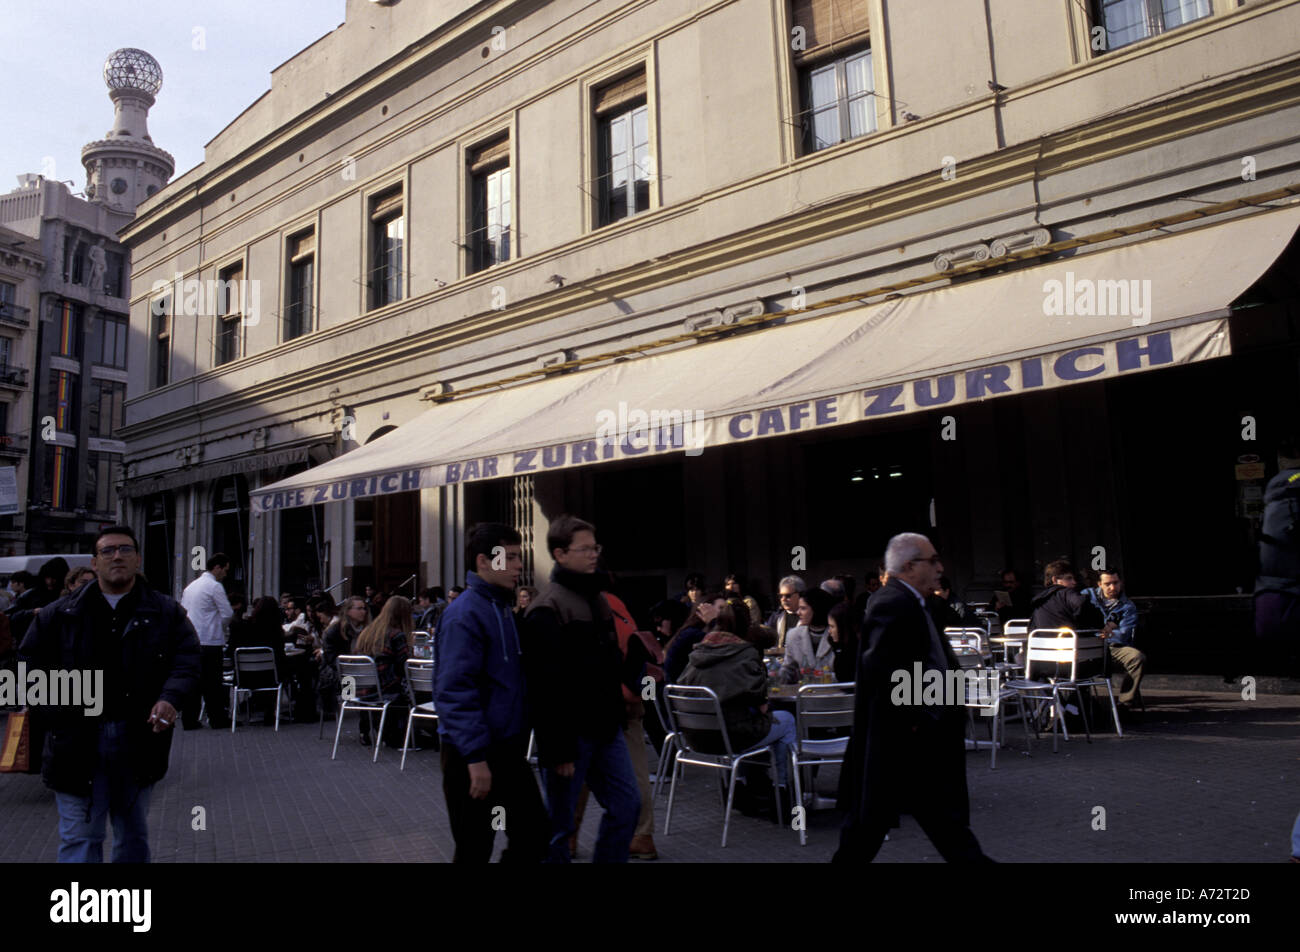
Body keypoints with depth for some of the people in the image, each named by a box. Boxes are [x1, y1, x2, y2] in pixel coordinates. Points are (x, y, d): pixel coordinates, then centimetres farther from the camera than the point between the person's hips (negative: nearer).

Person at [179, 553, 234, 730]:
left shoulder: (190, 586, 15)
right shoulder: (215, 586, -10)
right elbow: (228, 614, -11)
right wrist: (221, 627, 8)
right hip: (210, 641, -7)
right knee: (212, 682, 0)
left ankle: (189, 720, 11)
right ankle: (218, 719, 6)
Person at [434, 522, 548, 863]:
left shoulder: (503, 608, 11)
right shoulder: (465, 614, -17)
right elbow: (455, 691, -23)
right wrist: (476, 757, -25)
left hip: (508, 750, 9)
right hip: (473, 757, -9)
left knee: (534, 839, 13)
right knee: (475, 851, 5)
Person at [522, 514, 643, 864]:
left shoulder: (597, 598, 12)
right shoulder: (547, 610, -16)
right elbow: (549, 685, -19)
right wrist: (558, 749, -20)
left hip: (605, 727, 8)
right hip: (571, 732, -8)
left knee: (627, 805, 11)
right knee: (559, 824, 5)